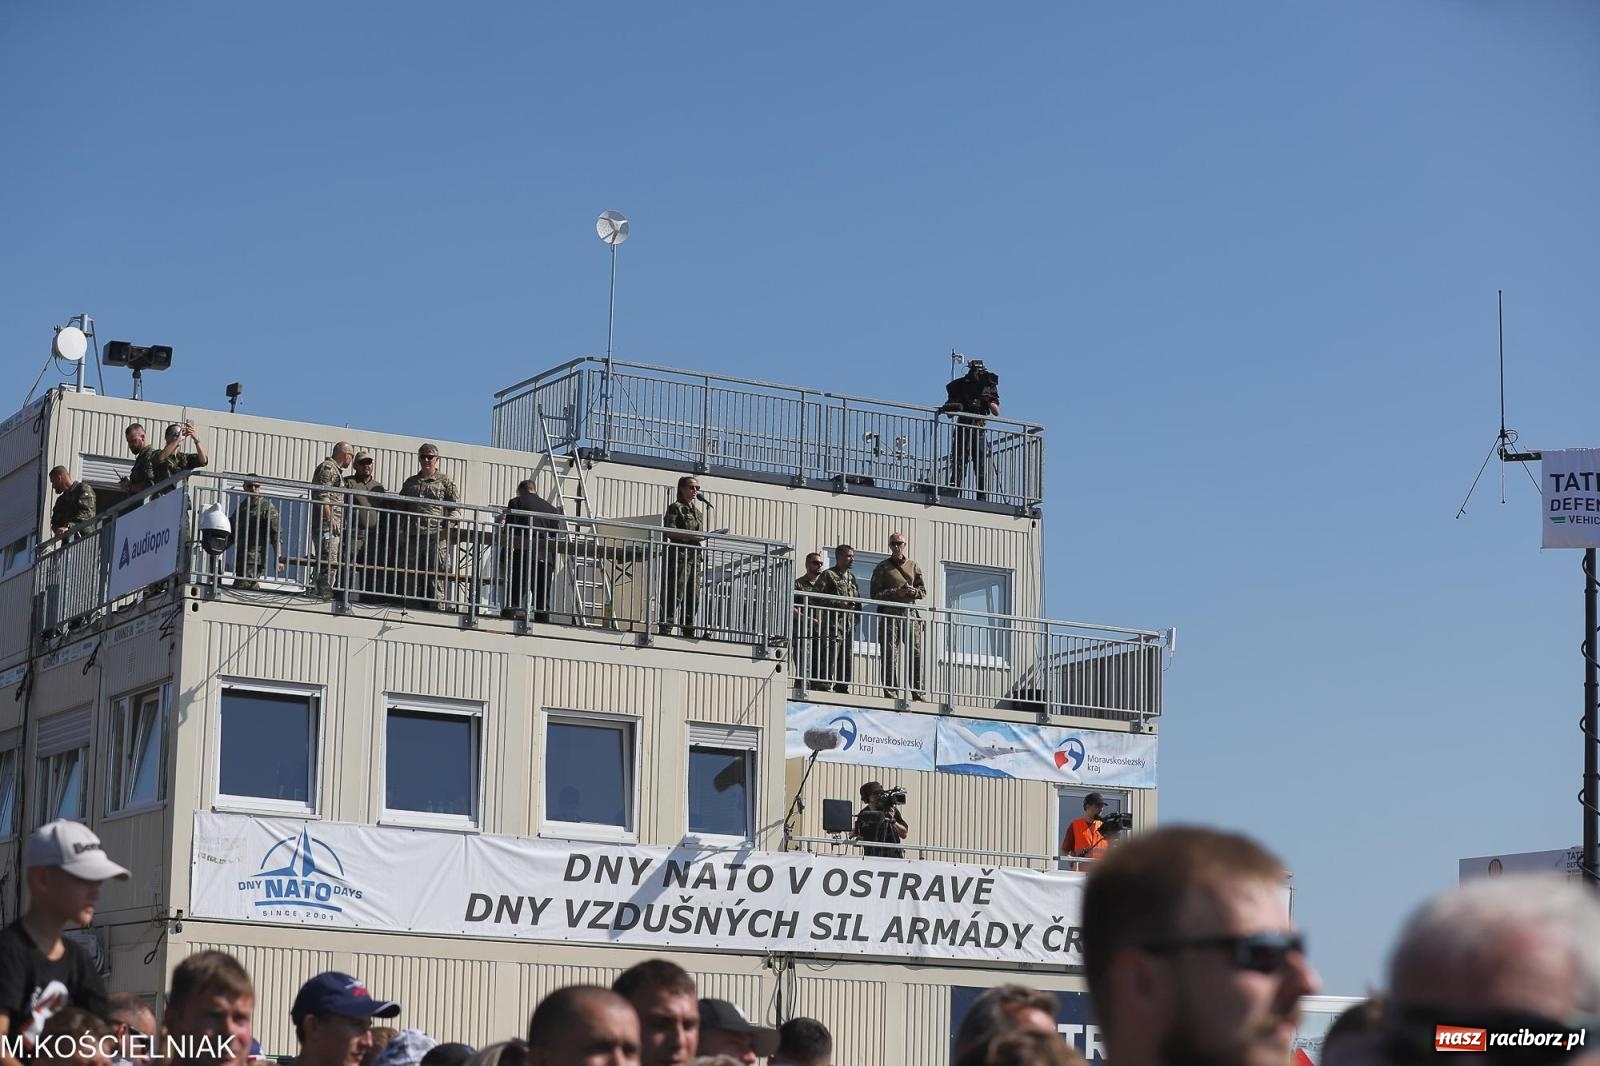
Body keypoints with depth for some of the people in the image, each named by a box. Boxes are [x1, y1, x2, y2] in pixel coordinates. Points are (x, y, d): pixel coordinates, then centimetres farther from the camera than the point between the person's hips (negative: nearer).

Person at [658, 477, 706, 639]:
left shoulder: (697, 511, 22)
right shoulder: (675, 507, 0)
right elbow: (669, 532, -11)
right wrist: (692, 536, -17)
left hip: (695, 555, 7)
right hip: (679, 554, -7)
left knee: (693, 597, 4)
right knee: (675, 594, -12)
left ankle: (689, 631, 5)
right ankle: (665, 629, -14)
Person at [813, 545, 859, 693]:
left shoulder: (851, 577, 21)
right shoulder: (828, 575, 0)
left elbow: (858, 599, 27)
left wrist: (856, 606, 6)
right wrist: (838, 604, -15)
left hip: (850, 624, 7)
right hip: (833, 621, -7)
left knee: (848, 658, 6)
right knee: (831, 657, -13)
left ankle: (842, 688, 12)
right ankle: (825, 687, -13)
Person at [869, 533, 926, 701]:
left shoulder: (913, 567, 18)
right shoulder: (882, 568, 7)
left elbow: (923, 590, 17)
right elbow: (875, 595, 0)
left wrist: (914, 591, -6)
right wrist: (896, 593, -12)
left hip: (910, 613, 3)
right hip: (889, 614, -3)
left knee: (916, 654, -3)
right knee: (890, 656, -7)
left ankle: (918, 694, -1)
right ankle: (891, 694, -7)